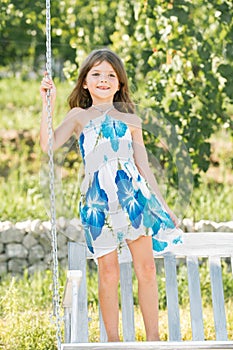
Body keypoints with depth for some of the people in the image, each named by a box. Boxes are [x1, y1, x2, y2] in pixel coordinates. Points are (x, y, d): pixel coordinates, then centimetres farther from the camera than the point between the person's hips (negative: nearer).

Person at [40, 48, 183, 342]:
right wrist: (48, 103, -8)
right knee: (108, 274, -1)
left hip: (133, 194, 2)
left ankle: (153, 337, 7)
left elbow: (144, 166, 16)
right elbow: (48, 144, -6)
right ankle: (113, 340, 9)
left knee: (146, 269, -2)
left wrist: (163, 204, 13)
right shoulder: (79, 116, 10)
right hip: (98, 200, -1)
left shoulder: (130, 120, 14)